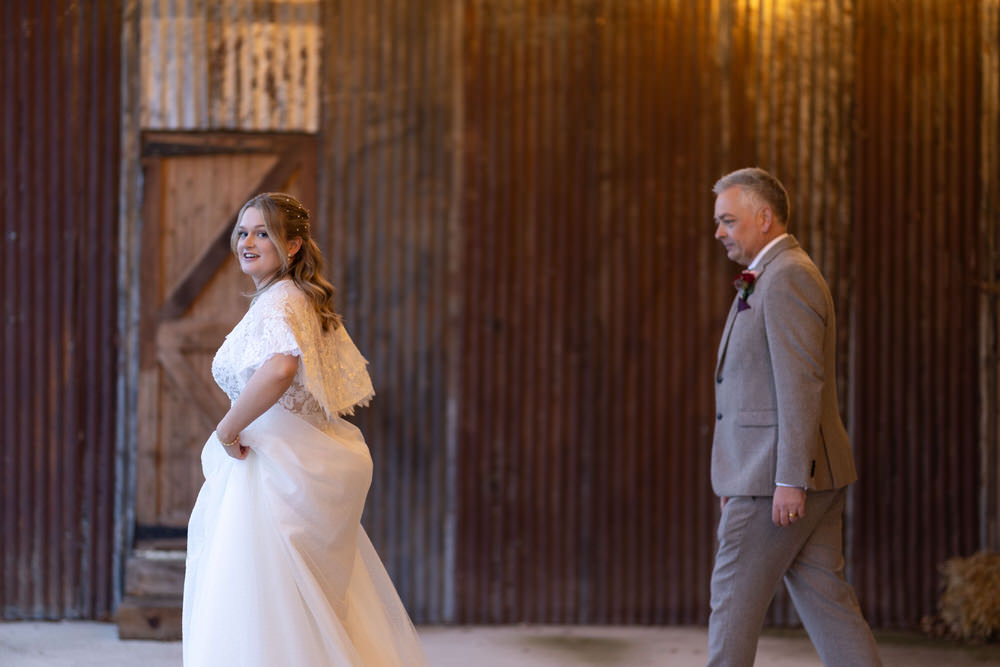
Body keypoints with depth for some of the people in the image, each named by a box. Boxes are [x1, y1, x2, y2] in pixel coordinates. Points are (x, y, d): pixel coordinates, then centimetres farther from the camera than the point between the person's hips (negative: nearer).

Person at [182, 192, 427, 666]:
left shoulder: (277, 303, -14)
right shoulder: (307, 301, 17)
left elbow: (280, 368, -36)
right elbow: (349, 383, 25)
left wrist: (228, 430, -23)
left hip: (276, 466, -10)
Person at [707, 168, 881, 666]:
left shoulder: (788, 278, -13)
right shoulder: (768, 279, 20)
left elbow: (801, 383, -21)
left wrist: (790, 479, -24)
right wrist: (740, 475, 23)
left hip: (781, 476, -10)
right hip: (780, 475, 10)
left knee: (736, 593, -2)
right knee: (822, 595, 7)